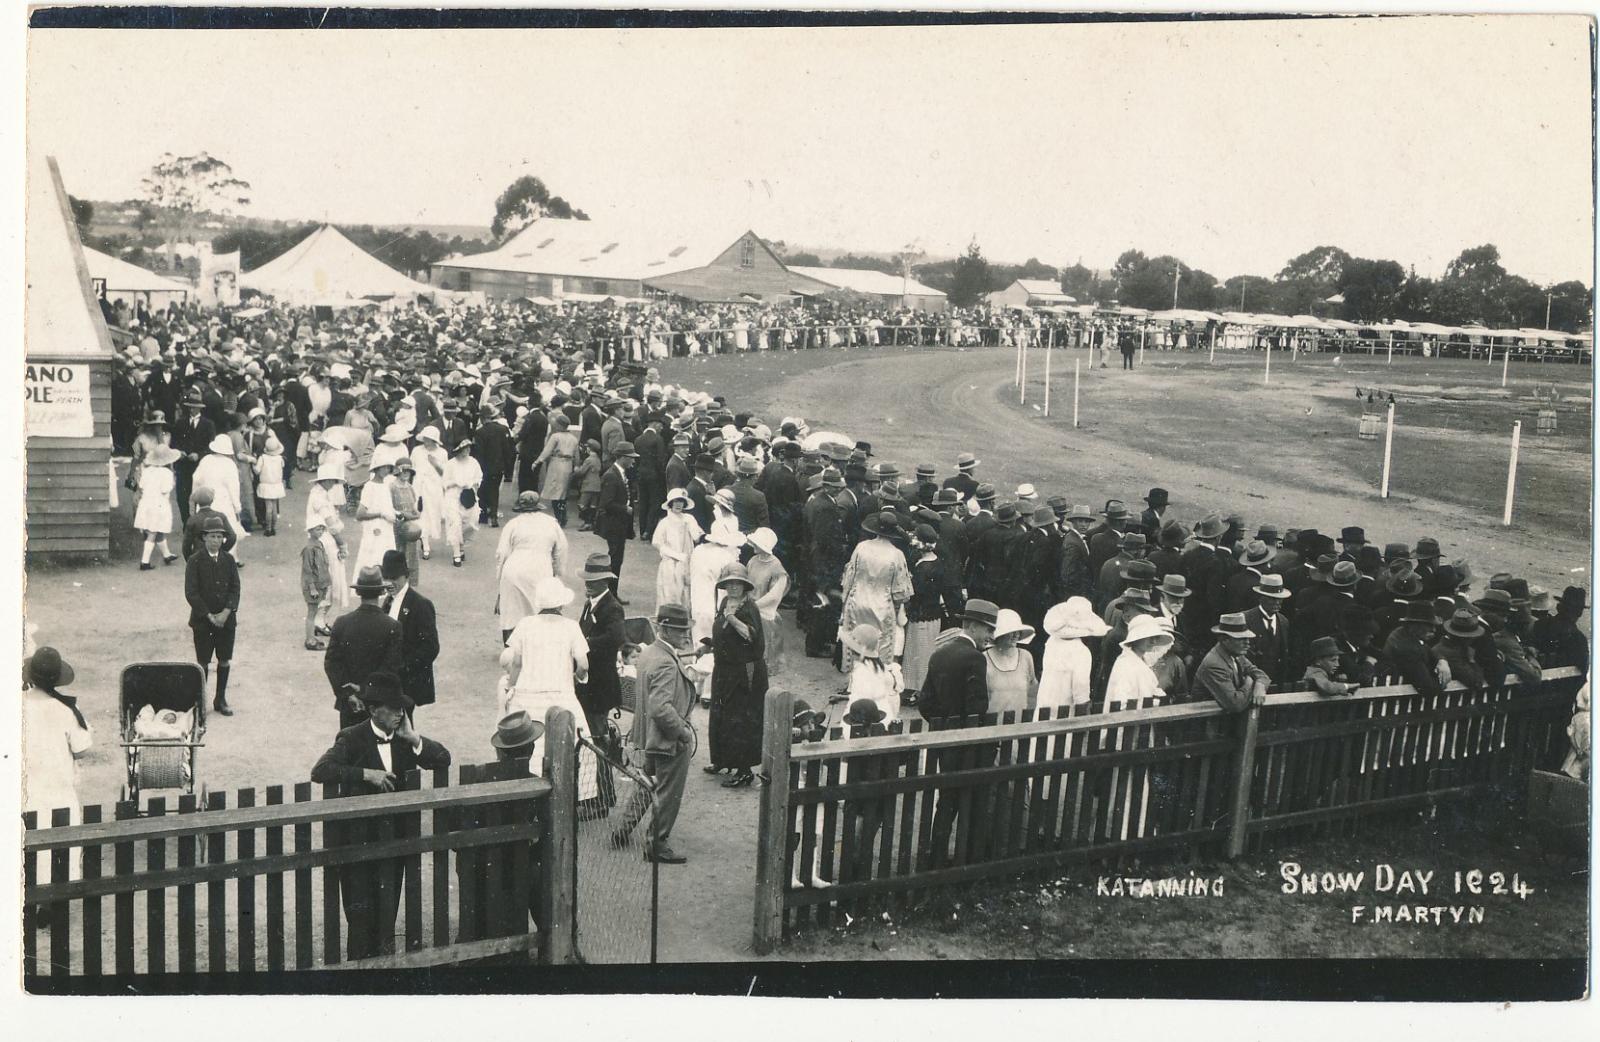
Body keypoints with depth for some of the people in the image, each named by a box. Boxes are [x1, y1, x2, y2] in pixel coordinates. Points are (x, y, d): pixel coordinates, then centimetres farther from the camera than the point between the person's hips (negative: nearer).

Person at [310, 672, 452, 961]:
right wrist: (366, 773, -26)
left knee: (388, 910, 11)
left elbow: (443, 759, 1)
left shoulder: (404, 738, 4)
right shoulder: (352, 738, -9)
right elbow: (319, 771, -22)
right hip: (360, 838, -4)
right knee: (361, 912, -2)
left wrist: (414, 739, -13)